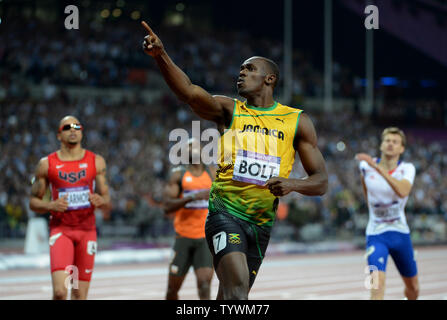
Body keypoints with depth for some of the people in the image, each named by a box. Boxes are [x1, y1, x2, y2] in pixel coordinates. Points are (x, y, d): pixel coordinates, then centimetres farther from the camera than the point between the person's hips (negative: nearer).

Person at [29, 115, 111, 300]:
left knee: (80, 293, 3)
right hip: (60, 229, -2)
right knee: (60, 291, -18)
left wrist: (100, 201, -15)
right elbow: (33, 202, 6)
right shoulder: (47, 164, 1)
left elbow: (106, 200, 9)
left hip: (87, 230, 2)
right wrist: (51, 206, -15)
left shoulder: (96, 162, 6)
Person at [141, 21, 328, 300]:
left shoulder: (297, 121, 6)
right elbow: (189, 92, -18)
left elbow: (321, 182, 5)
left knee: (231, 295, 13)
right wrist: (161, 56, -36)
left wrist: (291, 184, -17)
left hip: (262, 221, 3)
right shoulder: (228, 110, 2)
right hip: (225, 212, -3)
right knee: (237, 287, -24)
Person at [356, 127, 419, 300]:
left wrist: (378, 168, -39)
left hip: (400, 233, 1)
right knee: (377, 284, -24)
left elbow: (403, 192, -33)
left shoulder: (407, 169, -10)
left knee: (413, 288, 14)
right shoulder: (366, 166, -5)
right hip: (376, 234, -1)